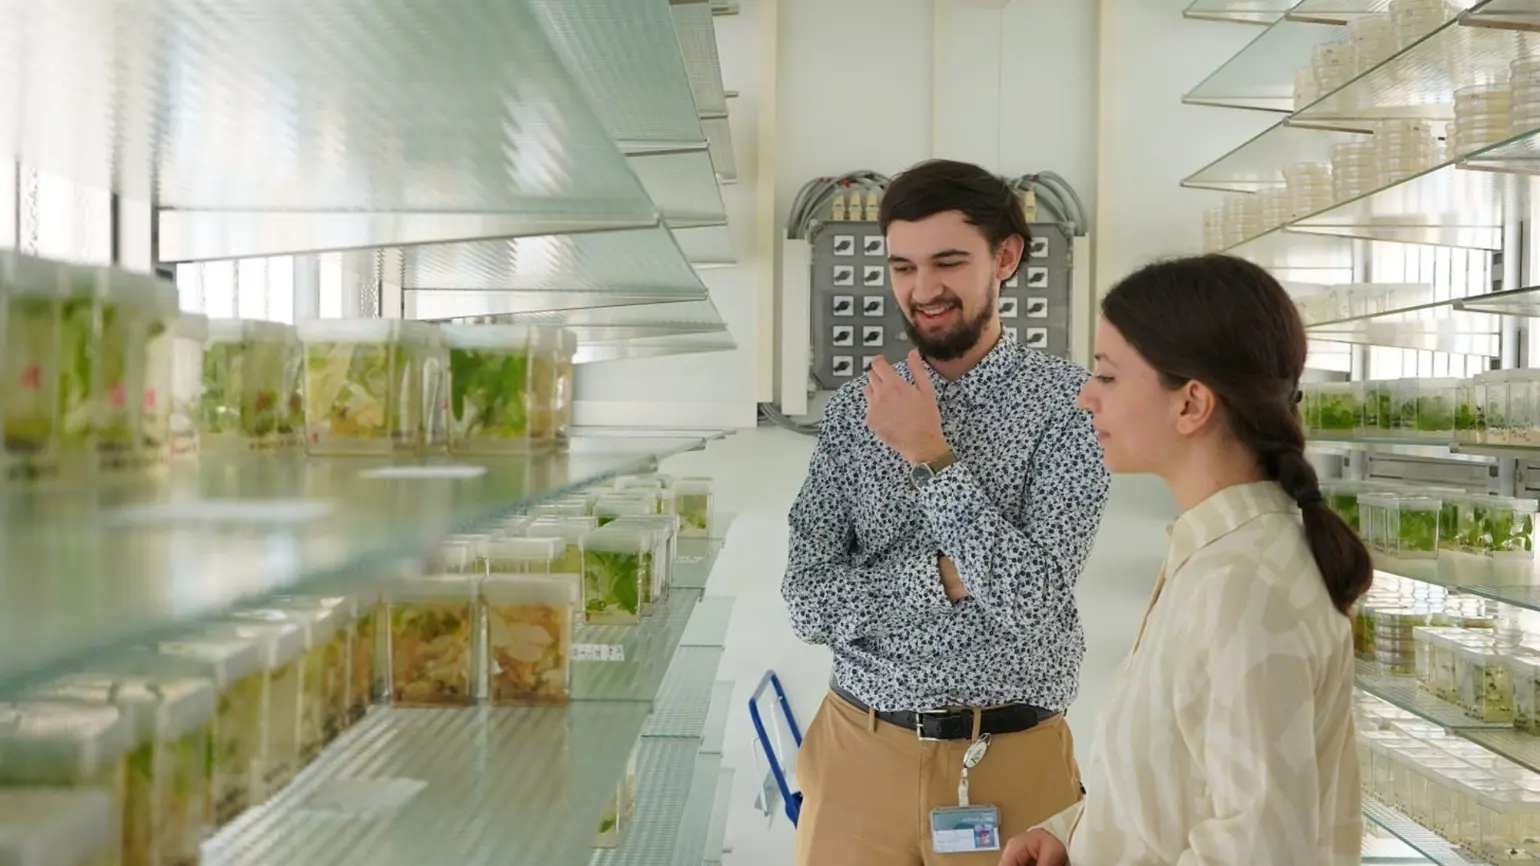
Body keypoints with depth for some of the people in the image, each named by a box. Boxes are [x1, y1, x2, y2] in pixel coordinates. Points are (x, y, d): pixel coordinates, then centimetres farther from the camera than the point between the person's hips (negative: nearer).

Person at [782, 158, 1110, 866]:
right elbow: (810, 604, -5)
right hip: (858, 751, 3)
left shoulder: (1070, 400, -9)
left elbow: (1033, 601, -18)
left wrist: (930, 456, -17)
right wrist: (945, 574, -17)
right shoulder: (854, 410, 1)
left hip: (1013, 758, -2)